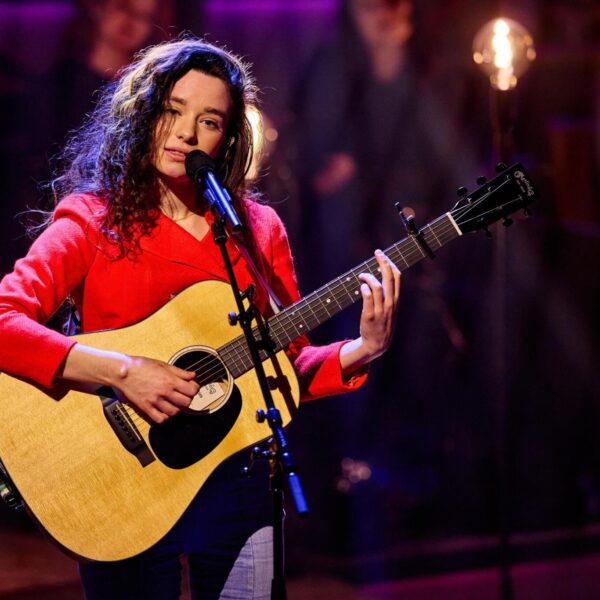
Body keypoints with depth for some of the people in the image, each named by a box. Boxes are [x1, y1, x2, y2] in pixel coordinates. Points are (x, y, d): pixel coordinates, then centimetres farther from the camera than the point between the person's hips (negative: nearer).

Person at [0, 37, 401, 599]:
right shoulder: (93, 219, -6)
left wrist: (362, 350, -9)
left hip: (239, 484, 3)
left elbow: (291, 367, 9)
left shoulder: (259, 229, 6)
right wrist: (122, 371, -26)